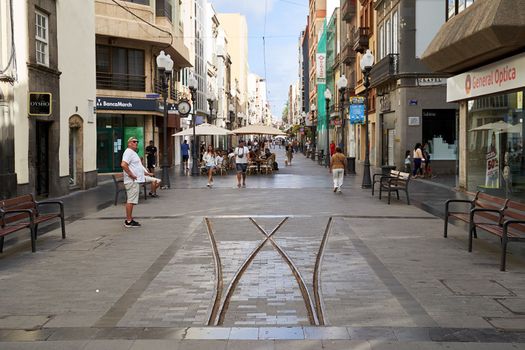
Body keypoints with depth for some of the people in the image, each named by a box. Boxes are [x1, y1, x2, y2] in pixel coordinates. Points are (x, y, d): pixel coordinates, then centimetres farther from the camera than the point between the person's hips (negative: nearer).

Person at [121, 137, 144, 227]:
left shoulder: (133, 152, 20)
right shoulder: (128, 152, -13)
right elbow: (123, 164, -27)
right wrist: (131, 175, -23)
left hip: (136, 180, 11)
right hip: (132, 181, -11)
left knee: (131, 201, 13)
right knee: (131, 201, -9)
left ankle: (130, 219, 19)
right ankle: (128, 221, -6)